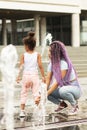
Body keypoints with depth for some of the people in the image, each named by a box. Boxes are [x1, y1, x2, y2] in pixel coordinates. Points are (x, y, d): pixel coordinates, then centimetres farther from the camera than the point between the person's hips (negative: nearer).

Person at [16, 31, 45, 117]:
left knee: (24, 93, 9)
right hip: (35, 75, 0)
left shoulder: (23, 55, -3)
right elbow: (40, 66, -6)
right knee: (36, 93, 5)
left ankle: (22, 111, 8)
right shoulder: (37, 55, -3)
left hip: (26, 75, 0)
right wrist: (43, 76, 0)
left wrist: (18, 76, -4)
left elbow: (21, 66, -7)